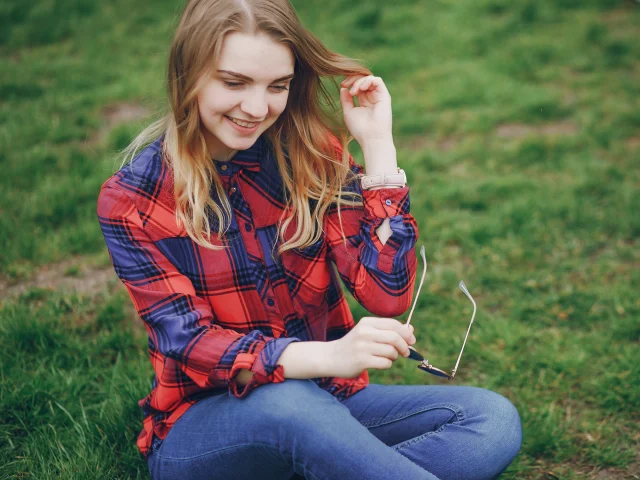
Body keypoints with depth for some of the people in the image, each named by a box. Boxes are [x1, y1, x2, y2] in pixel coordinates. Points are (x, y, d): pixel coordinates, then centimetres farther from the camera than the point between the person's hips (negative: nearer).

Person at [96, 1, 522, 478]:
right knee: (288, 402, -39)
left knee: (494, 421, -20)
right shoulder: (132, 200, -9)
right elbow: (189, 343, -19)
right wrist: (327, 356, -37)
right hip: (203, 424, -4)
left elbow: (388, 297, -10)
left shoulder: (312, 157, -1)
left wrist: (377, 143, -13)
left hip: (323, 404, 4)